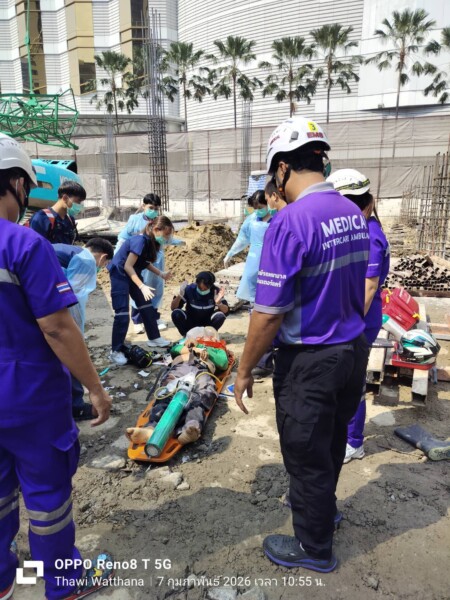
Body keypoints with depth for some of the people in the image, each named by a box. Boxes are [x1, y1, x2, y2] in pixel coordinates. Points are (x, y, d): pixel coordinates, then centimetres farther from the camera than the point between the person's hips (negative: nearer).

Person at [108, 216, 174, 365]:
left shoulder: (150, 241, 0)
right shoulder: (140, 240, -27)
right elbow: (127, 266, -29)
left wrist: (160, 273, 9)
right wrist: (142, 286, -33)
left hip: (133, 273, 9)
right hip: (120, 274, -9)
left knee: (147, 306, 11)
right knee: (122, 313, -12)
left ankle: (153, 338, 25)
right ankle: (116, 351, -4)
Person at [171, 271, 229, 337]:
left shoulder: (215, 291, -18)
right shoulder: (189, 289, -19)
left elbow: (226, 311, -20)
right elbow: (173, 308, -18)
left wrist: (219, 303, -41)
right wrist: (179, 296, -36)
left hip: (207, 323, 0)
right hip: (191, 323, 0)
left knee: (220, 315, -28)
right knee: (176, 313, -27)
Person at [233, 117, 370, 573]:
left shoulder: (290, 222, -23)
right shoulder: (355, 214, 2)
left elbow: (269, 313, -23)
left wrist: (244, 371, -11)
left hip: (309, 360, -8)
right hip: (354, 348, 8)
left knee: (306, 454, 13)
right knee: (332, 441, 27)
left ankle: (314, 547, 35)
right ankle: (320, 505, 52)